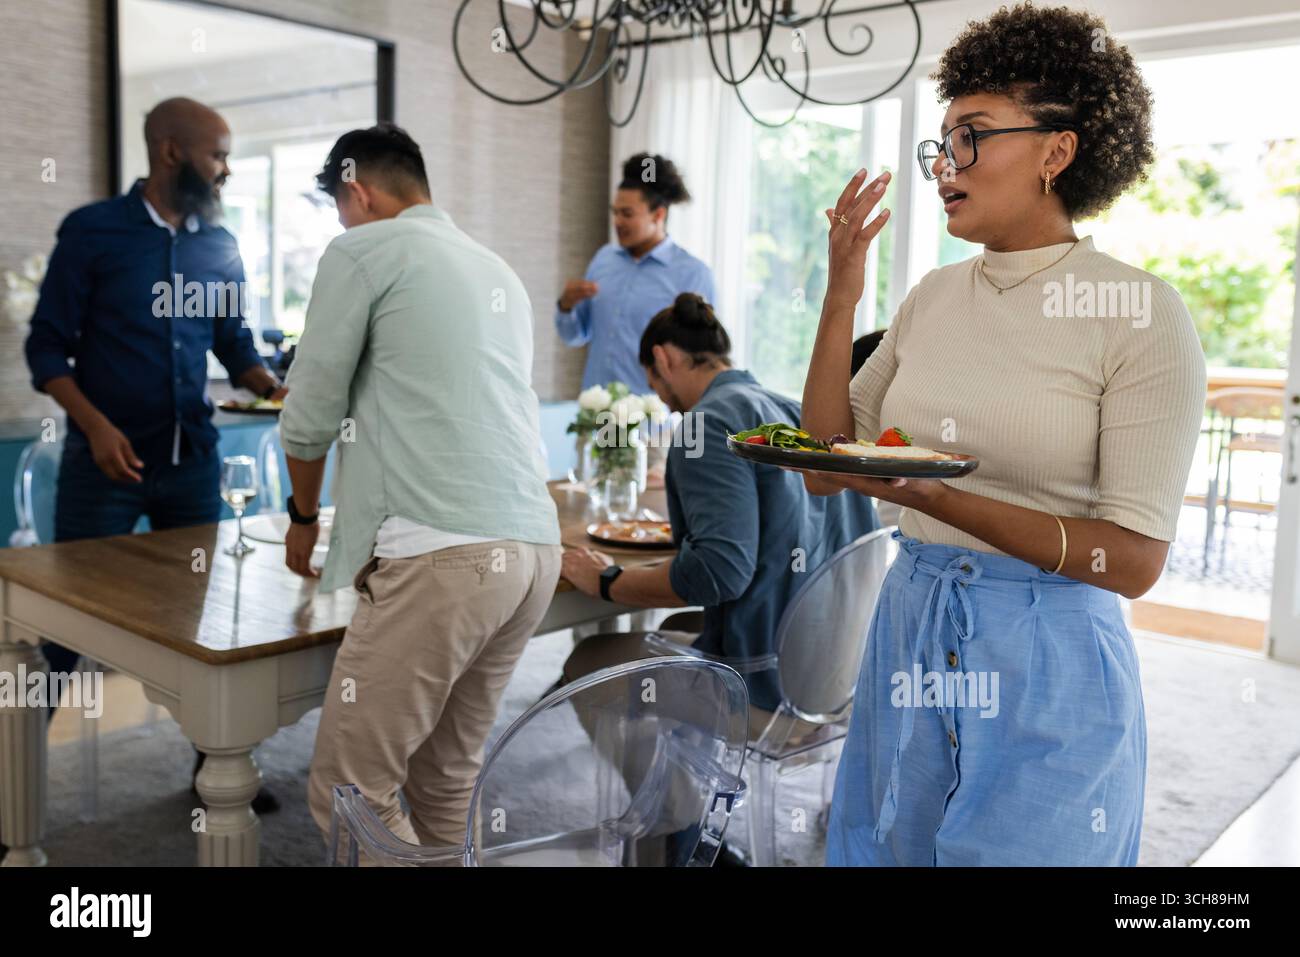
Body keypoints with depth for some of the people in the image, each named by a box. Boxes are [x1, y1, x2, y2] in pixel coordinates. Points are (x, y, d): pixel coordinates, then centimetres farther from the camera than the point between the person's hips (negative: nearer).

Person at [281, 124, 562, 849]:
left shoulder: (364, 250, 3)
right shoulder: (500, 272, 24)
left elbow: (310, 414, 4)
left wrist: (305, 517, 23)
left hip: (441, 556, -8)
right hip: (534, 549, 8)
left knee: (350, 793, 2)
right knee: (447, 784, 17)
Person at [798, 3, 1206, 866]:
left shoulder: (1142, 313, -12)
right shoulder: (935, 297, 4)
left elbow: (1134, 560, -15)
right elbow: (826, 467, 2)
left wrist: (938, 500, -26)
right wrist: (842, 296, -6)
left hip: (1050, 664, -5)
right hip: (909, 629, 6)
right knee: (887, 849, 19)